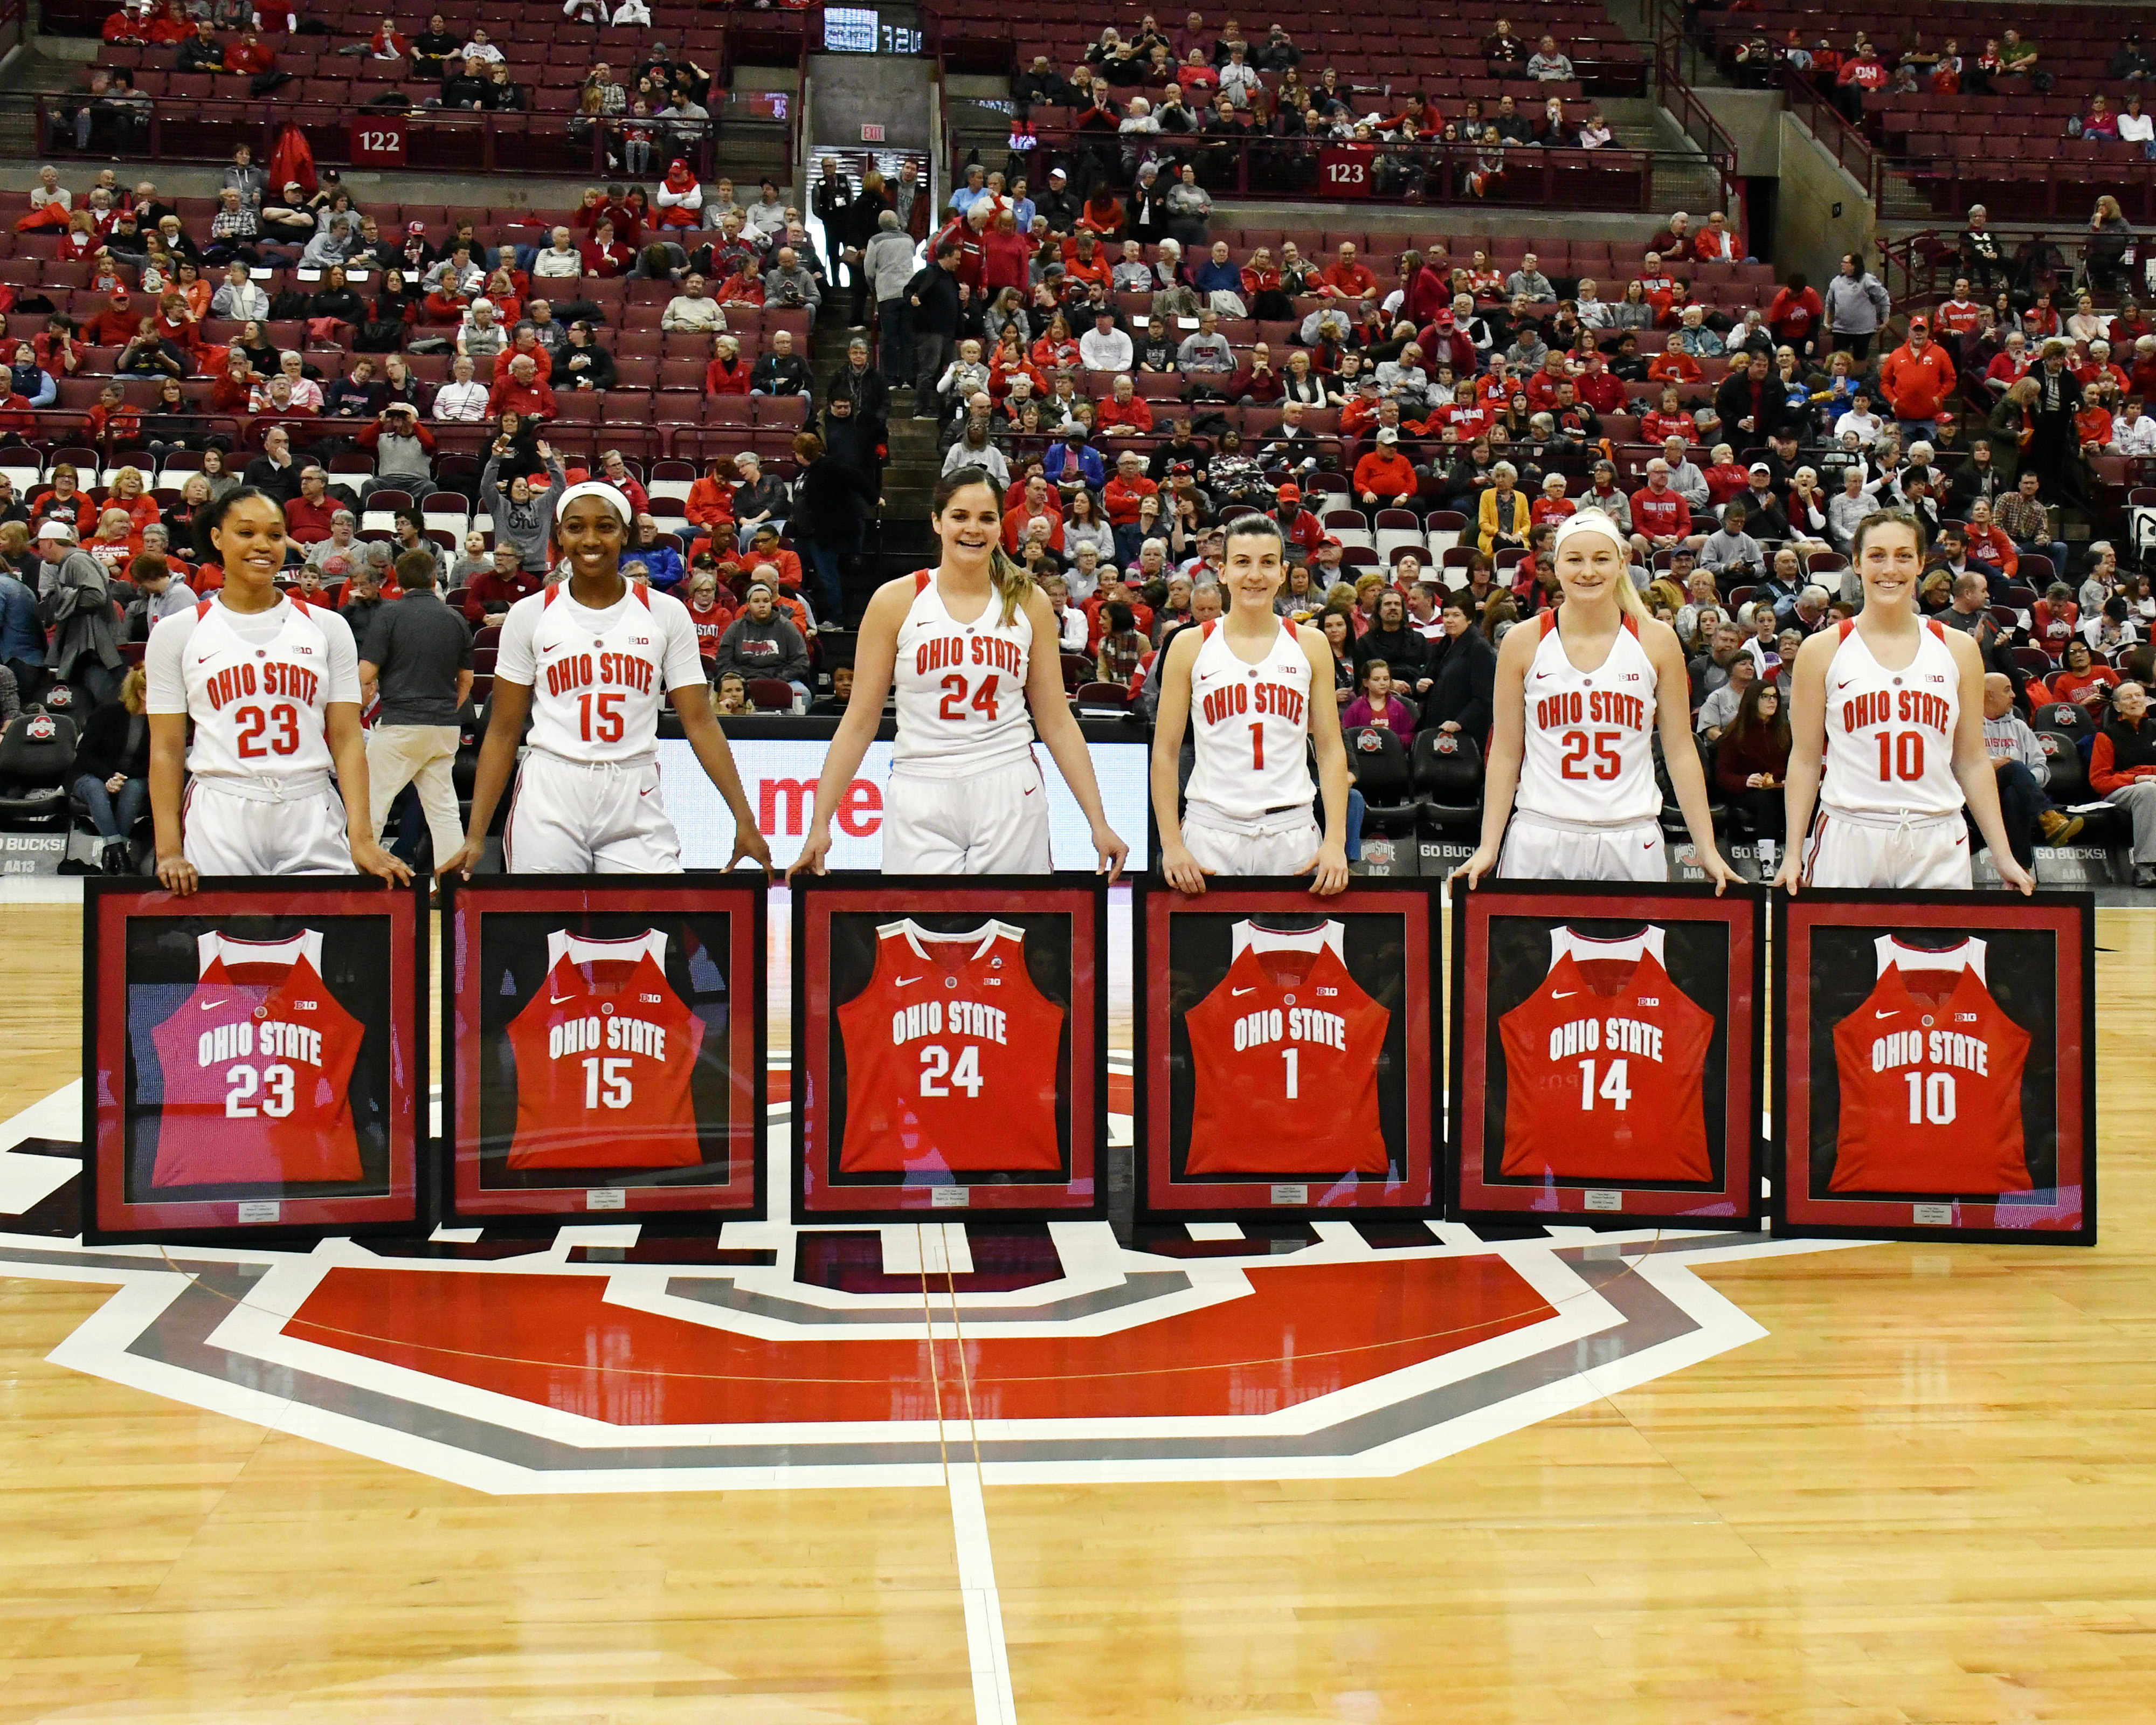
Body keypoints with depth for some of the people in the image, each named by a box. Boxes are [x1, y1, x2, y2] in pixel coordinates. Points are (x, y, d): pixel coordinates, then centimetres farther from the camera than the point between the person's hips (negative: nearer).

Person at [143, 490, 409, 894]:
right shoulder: (177, 633, 7)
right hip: (218, 824, -1)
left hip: (312, 823, 1)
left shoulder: (327, 628, 9)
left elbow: (347, 741, 4)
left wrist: (362, 838, -7)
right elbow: (166, 750, 4)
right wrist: (169, 850, -5)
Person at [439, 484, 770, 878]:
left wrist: (744, 819, -7)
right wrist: (475, 836, -2)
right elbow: (503, 732, 6)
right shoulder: (529, 615, 5)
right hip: (548, 804, 0)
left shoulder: (666, 613, 4)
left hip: (636, 804, 0)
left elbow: (699, 723, 2)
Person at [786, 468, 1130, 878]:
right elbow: (859, 722, 2)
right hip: (920, 802, -1)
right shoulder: (896, 601, 1)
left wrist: (1099, 822, 3)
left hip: (1010, 798, 1)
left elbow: (1057, 722, 9)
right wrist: (820, 824, -3)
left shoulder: (1029, 602, 6)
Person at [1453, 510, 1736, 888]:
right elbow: (1505, 755, 5)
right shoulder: (1523, 642, 2)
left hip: (1632, 843, 0)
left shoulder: (1657, 641, 3)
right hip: (1540, 840, 0)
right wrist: (1488, 847, -1)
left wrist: (1708, 851, 2)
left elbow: (1681, 751, 6)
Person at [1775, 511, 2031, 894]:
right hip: (1848, 839, -2)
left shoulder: (1958, 649, 8)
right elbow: (1805, 759, 4)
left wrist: (2003, 856, 7)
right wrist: (1793, 854, -3)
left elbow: (1972, 761, 11)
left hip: (1938, 844, 2)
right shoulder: (1822, 650, 2)